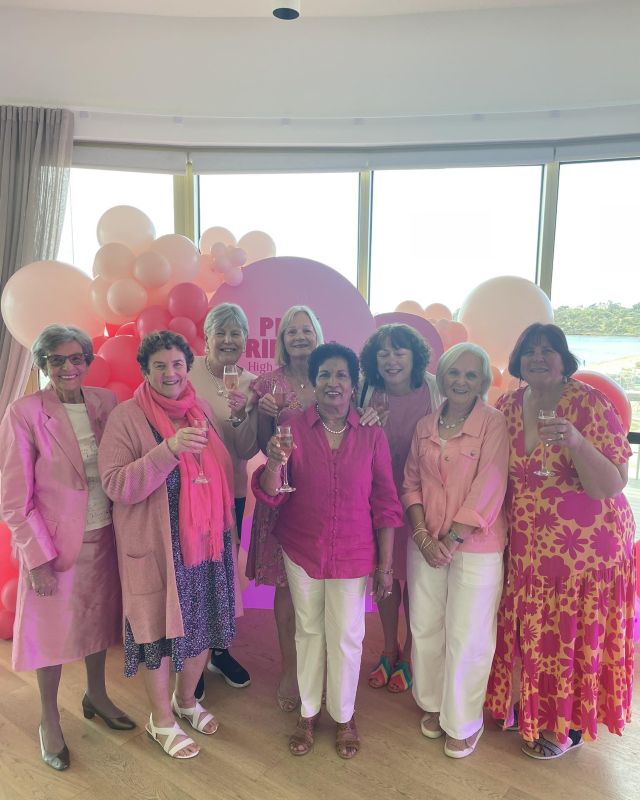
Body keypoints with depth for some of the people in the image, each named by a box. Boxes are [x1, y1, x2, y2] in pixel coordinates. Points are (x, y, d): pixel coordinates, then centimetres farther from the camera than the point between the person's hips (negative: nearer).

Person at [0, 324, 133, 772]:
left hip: (103, 537, 4)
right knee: (52, 628, 13)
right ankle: (50, 721, 37)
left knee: (99, 616, 20)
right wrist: (40, 558, -13)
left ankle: (97, 696, 46)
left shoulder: (106, 403, -3)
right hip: (54, 543, -4)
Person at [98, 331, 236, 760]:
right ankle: (162, 718, 36)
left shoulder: (200, 410, 5)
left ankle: (187, 700, 44)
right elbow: (116, 486, -19)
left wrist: (225, 526, 10)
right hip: (157, 546, -5)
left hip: (206, 541, 5)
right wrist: (169, 449, -29)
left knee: (203, 625, 17)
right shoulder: (127, 417, -11)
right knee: (161, 628, 10)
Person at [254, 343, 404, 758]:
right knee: (309, 631, 18)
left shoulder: (372, 435, -9)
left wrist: (386, 563, -3)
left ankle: (344, 716, 38)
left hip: (353, 554, -1)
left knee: (346, 636, 13)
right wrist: (275, 463, -31)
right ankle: (308, 712, 40)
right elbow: (271, 493, -10)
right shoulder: (294, 428, -9)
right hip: (302, 551, 1)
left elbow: (385, 503, -4)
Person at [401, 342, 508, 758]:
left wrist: (452, 540, -14)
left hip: (475, 545, -4)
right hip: (426, 542, 4)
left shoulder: (494, 423, -8)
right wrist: (422, 536, -6)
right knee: (425, 627, 14)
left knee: (467, 637, 6)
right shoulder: (425, 426, 6)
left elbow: (488, 488, -14)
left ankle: (464, 723, 29)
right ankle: (433, 704, 38)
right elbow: (412, 483, 7)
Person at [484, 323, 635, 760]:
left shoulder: (591, 404, -15)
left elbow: (612, 486, -20)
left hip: (585, 546, -4)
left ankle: (567, 725, 36)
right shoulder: (508, 405, 0)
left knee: (572, 633, 11)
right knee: (529, 629, 17)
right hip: (526, 544, 4)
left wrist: (575, 441, -34)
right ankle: (529, 705, 43)